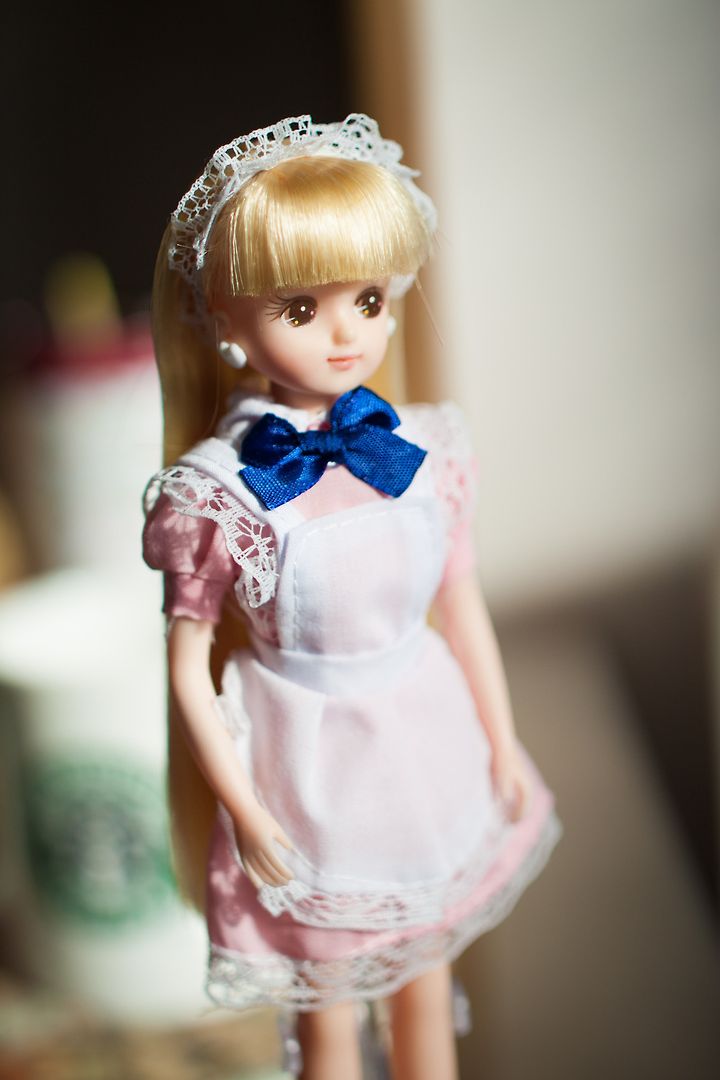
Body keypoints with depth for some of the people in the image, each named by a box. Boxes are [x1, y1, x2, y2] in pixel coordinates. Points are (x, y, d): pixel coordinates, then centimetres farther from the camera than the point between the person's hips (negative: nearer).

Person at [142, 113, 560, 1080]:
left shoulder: (428, 451, -10)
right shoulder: (212, 491, -20)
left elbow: (462, 609, 1)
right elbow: (189, 669, -12)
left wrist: (502, 747, 9)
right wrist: (244, 812, -8)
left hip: (428, 745, 3)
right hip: (309, 769, -3)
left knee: (425, 984, 25)